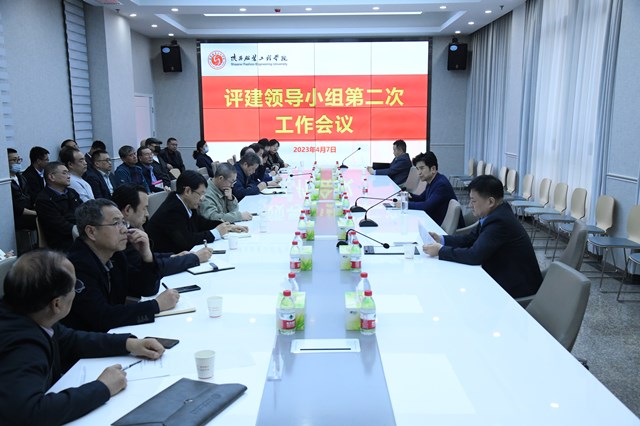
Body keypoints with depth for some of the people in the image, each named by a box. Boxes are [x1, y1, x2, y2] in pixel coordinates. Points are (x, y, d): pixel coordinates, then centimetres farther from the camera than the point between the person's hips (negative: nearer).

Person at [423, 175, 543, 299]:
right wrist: (441, 239, 0)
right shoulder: (497, 214, 2)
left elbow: (474, 256, -30)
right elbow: (471, 239, 11)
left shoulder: (499, 221, -27)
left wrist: (441, 251, -20)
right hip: (505, 277, 8)